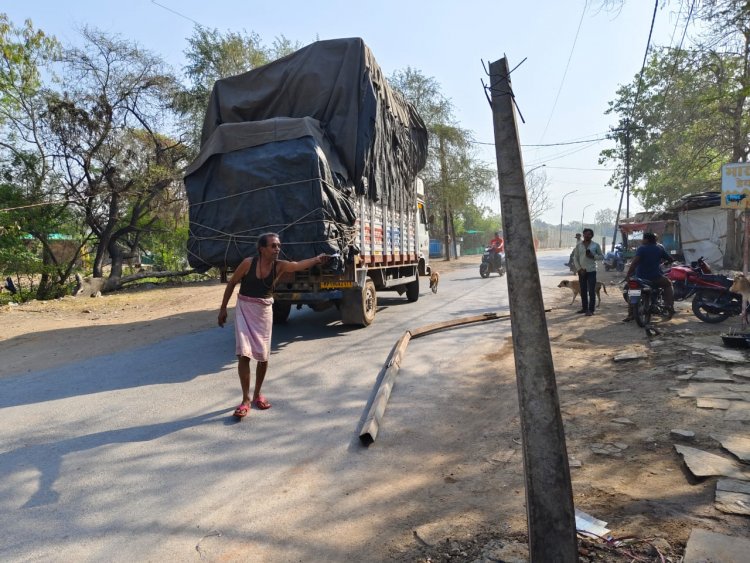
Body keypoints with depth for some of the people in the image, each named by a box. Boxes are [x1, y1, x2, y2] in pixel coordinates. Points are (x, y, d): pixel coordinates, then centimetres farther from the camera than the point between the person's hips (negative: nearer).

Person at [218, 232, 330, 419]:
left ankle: (257, 394, 28)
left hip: (264, 312, 2)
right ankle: (246, 399, 1)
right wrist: (223, 308, 1)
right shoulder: (248, 263, -14)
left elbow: (300, 265, -29)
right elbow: (231, 283, -1)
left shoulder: (279, 266, -10)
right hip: (244, 310, -2)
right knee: (243, 354, -10)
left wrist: (317, 259, -48)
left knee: (263, 356, 7)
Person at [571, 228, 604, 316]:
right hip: (581, 271, 3)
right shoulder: (578, 245, 7)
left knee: (591, 291, -4)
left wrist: (593, 256, -13)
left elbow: (601, 256, 6)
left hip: (591, 271, -3)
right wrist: (579, 269, -5)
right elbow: (575, 258, 6)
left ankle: (591, 309, -2)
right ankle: (584, 308, 19)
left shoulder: (596, 245, 2)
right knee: (583, 291, 9)